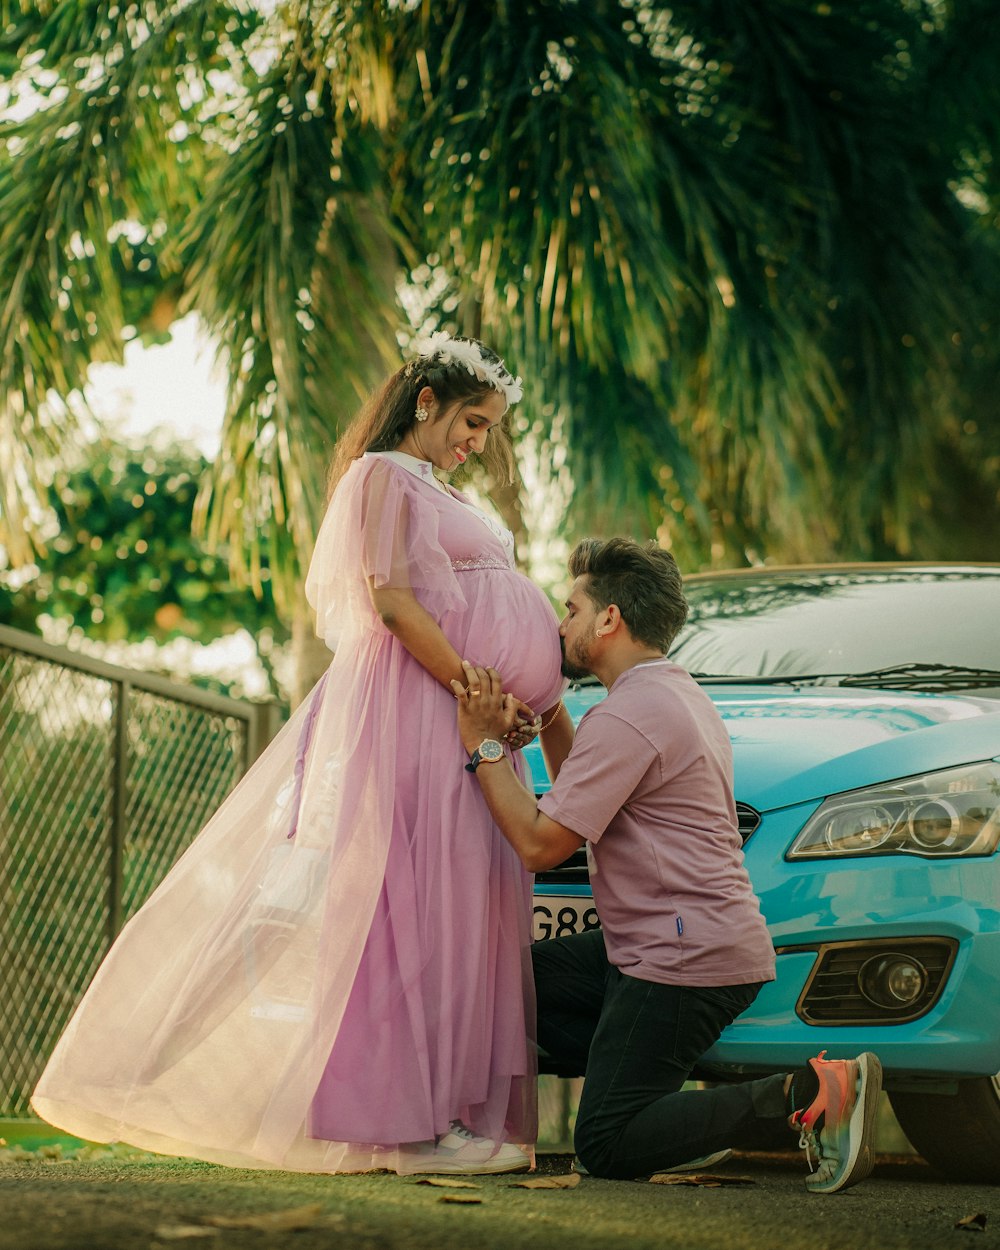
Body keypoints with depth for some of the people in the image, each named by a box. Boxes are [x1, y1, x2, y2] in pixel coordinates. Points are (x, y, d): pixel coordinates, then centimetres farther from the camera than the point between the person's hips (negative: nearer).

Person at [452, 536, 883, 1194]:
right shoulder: (683, 695, 18)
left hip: (683, 960, -10)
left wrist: (484, 746, -8)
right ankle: (659, 1103, 8)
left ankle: (807, 1092, -16)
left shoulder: (627, 717, -15)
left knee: (607, 1148, -9)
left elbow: (541, 843, -16)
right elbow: (579, 808, 25)